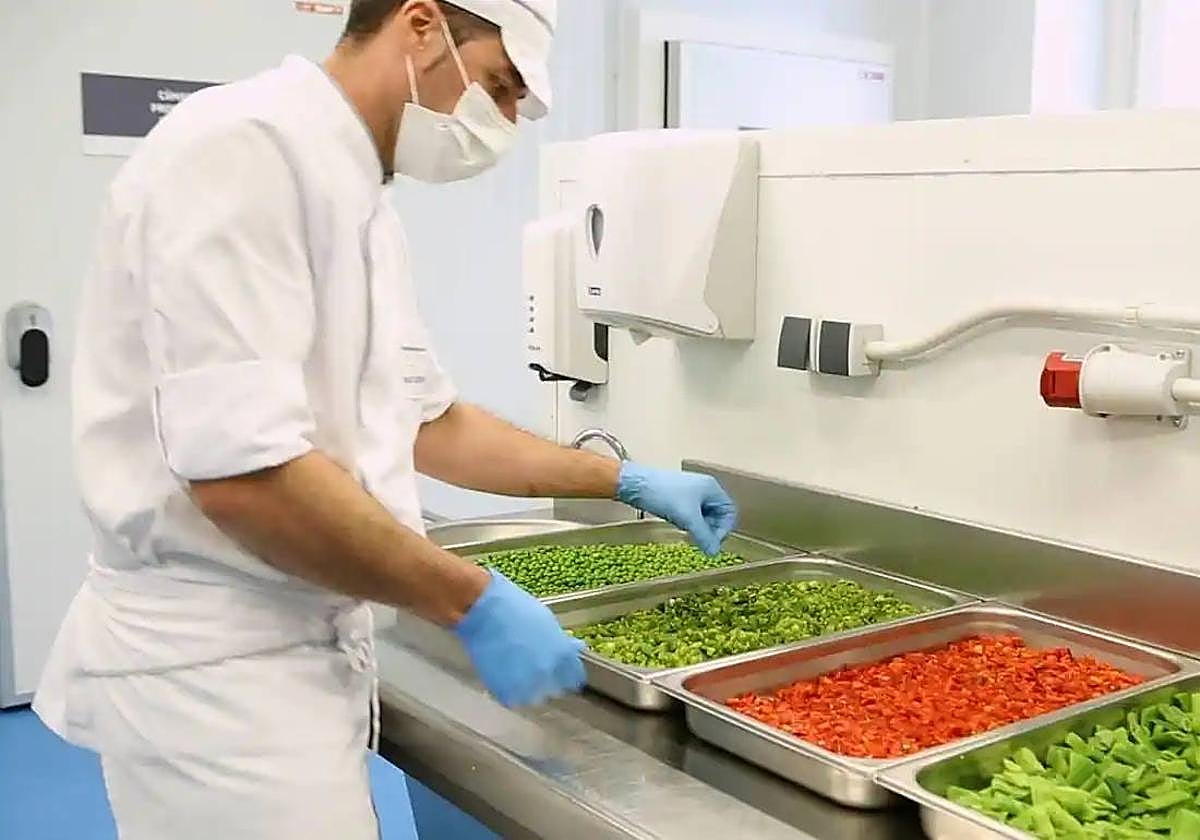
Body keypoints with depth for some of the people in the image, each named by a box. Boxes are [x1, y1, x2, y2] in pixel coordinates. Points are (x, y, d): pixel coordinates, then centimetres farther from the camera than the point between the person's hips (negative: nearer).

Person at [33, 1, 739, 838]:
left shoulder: (357, 200, 11)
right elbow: (240, 471, -28)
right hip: (215, 666, -9)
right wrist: (474, 602, -20)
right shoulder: (246, 147, -19)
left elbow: (428, 422, 20)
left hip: (299, 649, 9)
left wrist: (626, 479, 19)